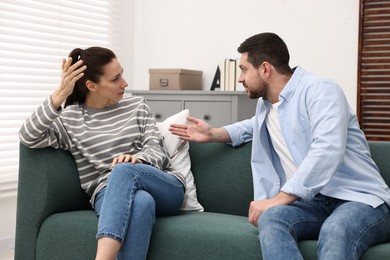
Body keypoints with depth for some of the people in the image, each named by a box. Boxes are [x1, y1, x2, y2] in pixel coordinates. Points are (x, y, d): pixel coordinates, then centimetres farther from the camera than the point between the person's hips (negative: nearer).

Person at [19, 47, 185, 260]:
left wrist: (137, 159, -23)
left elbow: (157, 151, 3)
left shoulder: (136, 106, 13)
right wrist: (60, 94, -22)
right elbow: (28, 138, -10)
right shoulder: (69, 119, 7)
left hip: (166, 189, 2)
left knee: (124, 170, -35)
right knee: (141, 201, -40)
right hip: (109, 195, -1)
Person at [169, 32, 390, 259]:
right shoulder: (266, 103, 21)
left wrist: (278, 199, -27)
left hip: (359, 199, -6)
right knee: (271, 217, -31)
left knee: (336, 232, -43)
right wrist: (213, 134, 32)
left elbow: (326, 151, -24)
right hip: (311, 202, 6)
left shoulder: (320, 90, -7)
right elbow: (258, 125, 47)